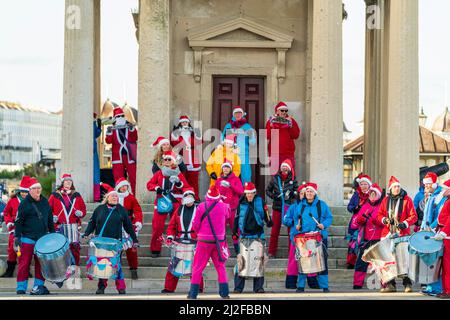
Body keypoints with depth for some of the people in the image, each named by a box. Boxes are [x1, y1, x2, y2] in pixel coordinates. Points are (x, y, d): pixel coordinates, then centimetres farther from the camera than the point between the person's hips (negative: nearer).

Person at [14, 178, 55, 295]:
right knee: (25, 263, -3)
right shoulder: (24, 204, -5)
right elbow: (18, 221, -6)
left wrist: (52, 232, 18)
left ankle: (39, 285, 15)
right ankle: (21, 288, 2)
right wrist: (17, 236, -11)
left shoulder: (45, 202, 11)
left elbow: (50, 219, 20)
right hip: (28, 239, -5)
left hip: (42, 238, 5)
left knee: (41, 263, 6)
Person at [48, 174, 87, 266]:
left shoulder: (77, 195, 13)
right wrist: (53, 217, -10)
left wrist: (80, 213, -5)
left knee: (75, 249, -2)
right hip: (59, 228, -1)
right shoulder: (55, 195, 7)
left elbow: (83, 209, 15)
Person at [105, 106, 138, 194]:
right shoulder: (113, 129, 9)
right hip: (118, 156, 0)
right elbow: (108, 141, -3)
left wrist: (132, 129, -19)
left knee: (133, 177, -2)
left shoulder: (130, 127, 10)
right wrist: (109, 133, -19)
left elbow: (135, 138, -5)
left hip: (130, 156, 0)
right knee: (118, 178, -1)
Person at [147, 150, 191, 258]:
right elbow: (149, 184, 12)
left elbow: (187, 188, 3)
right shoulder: (159, 174, 8)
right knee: (157, 226, -3)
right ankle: (155, 250, 7)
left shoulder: (179, 175, 5)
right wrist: (156, 188, -7)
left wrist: (179, 184, -15)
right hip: (161, 202, 1)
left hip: (175, 203, -1)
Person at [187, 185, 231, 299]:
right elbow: (228, 215, 18)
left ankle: (193, 293, 4)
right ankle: (224, 293, 10)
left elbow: (195, 225, -7)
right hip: (219, 240, 2)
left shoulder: (201, 206, -11)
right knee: (220, 266, 14)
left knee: (198, 267, 5)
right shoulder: (223, 206, -5)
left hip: (204, 240, -2)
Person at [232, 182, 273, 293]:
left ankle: (258, 287, 7)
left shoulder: (260, 202, 4)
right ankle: (238, 287, 0)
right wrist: (234, 232, 7)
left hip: (258, 235, 0)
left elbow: (265, 215, 7)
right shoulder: (241, 203, 5)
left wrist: (268, 221, -13)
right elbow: (236, 218, 11)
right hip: (244, 236, 0)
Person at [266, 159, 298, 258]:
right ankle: (271, 252, 9)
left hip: (289, 208, 0)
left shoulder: (293, 179, 3)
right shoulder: (275, 178, 5)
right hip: (277, 207, 1)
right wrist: (273, 196, -7)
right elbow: (268, 190, 11)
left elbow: (297, 192, 3)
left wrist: (291, 194, -17)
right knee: (274, 230, 2)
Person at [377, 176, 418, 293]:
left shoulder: (406, 199, 1)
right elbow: (379, 214, 16)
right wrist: (385, 219, -5)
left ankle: (408, 284, -2)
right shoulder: (386, 200, 12)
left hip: (403, 233, -3)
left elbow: (413, 216, -1)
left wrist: (405, 224, -17)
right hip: (388, 233, 4)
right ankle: (390, 284, 9)